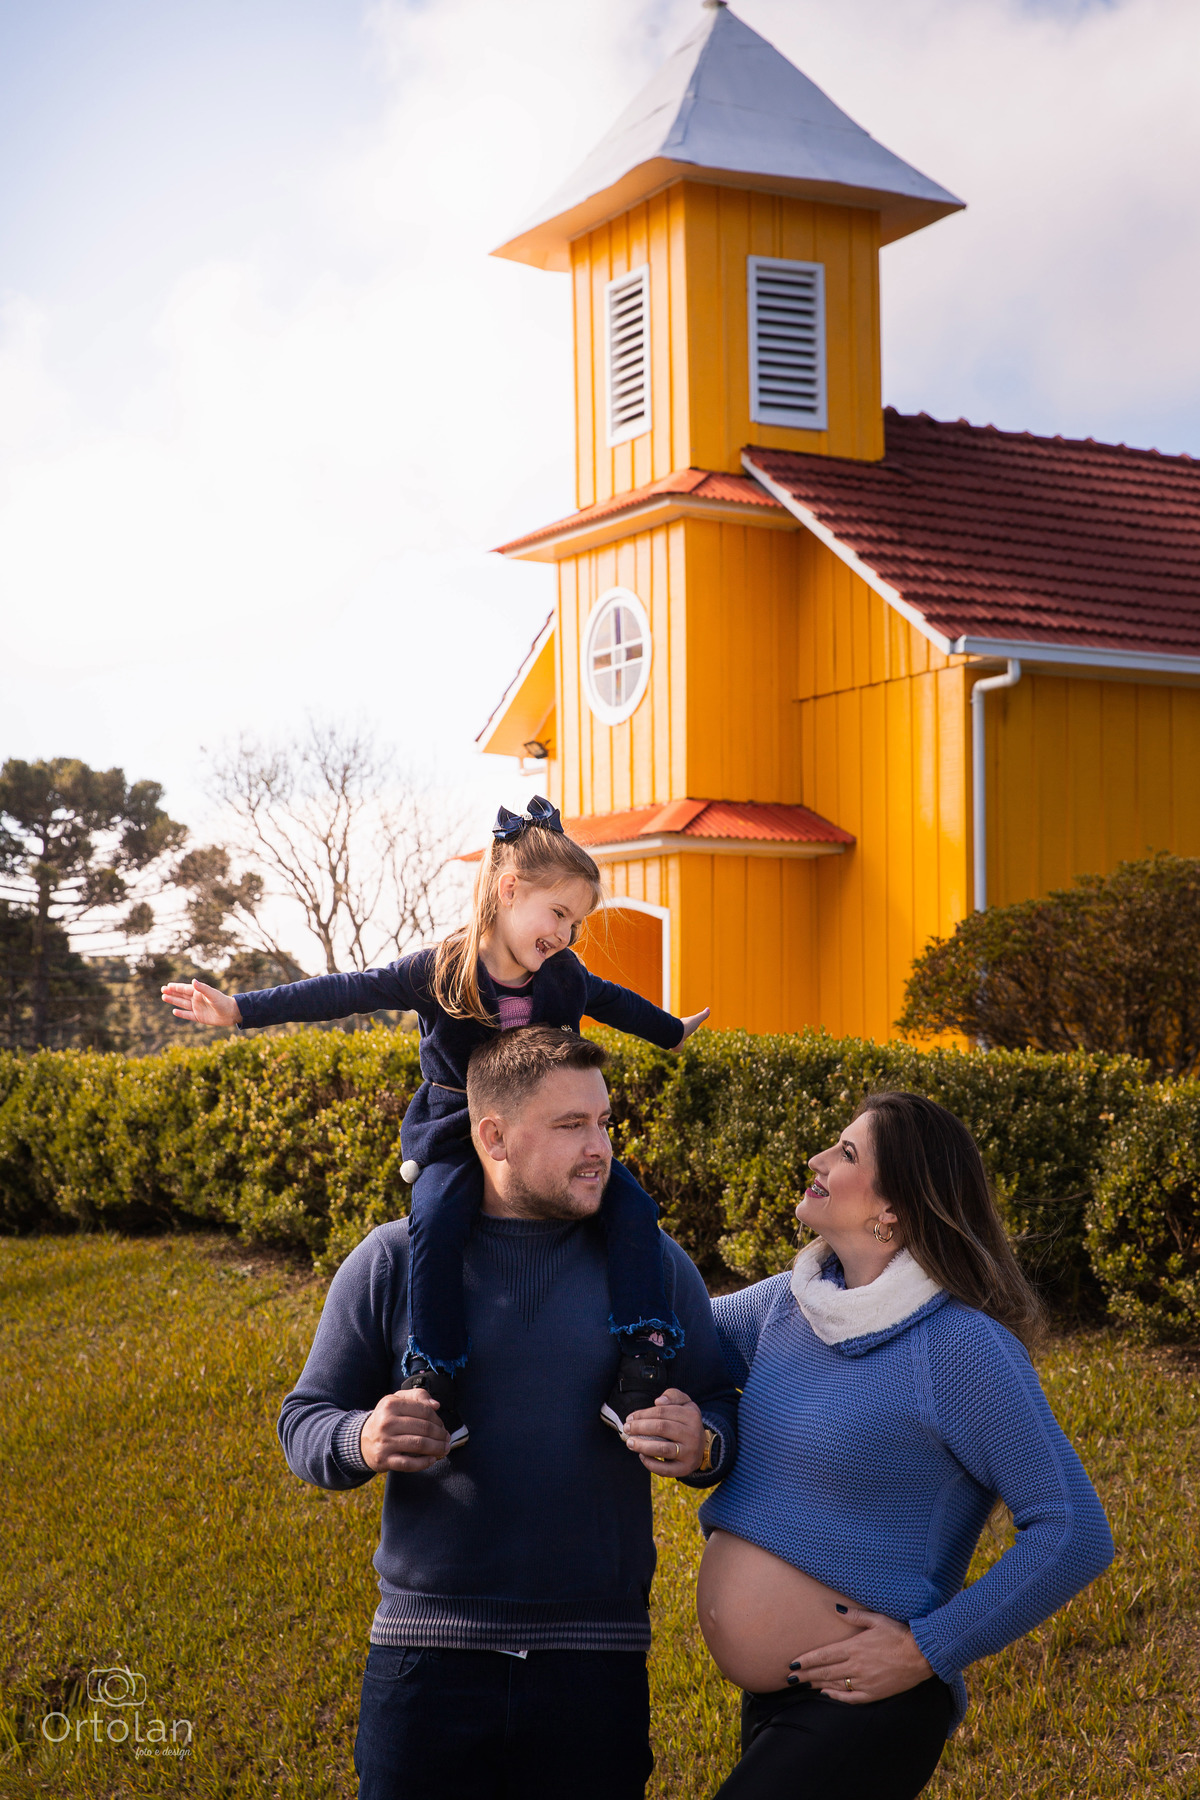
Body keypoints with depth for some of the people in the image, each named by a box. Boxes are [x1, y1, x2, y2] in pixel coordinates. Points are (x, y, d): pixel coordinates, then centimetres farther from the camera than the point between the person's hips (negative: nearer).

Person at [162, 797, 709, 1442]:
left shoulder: (564, 976, 2)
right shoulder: (439, 973, -10)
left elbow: (611, 1000, 24)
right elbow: (344, 992, -8)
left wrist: (673, 1031, 40)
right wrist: (240, 1008, -11)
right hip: (456, 1134, -4)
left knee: (632, 1208, -18)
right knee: (437, 1217, -34)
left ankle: (639, 1373, -20)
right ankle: (433, 1383, -28)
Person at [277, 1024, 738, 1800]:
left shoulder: (653, 1264, 5)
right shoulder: (391, 1263, 1)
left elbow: (721, 1414, 9)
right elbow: (305, 1421, 6)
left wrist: (700, 1445, -14)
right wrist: (362, 1441, -16)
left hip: (597, 1663, 1)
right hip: (427, 1648, -1)